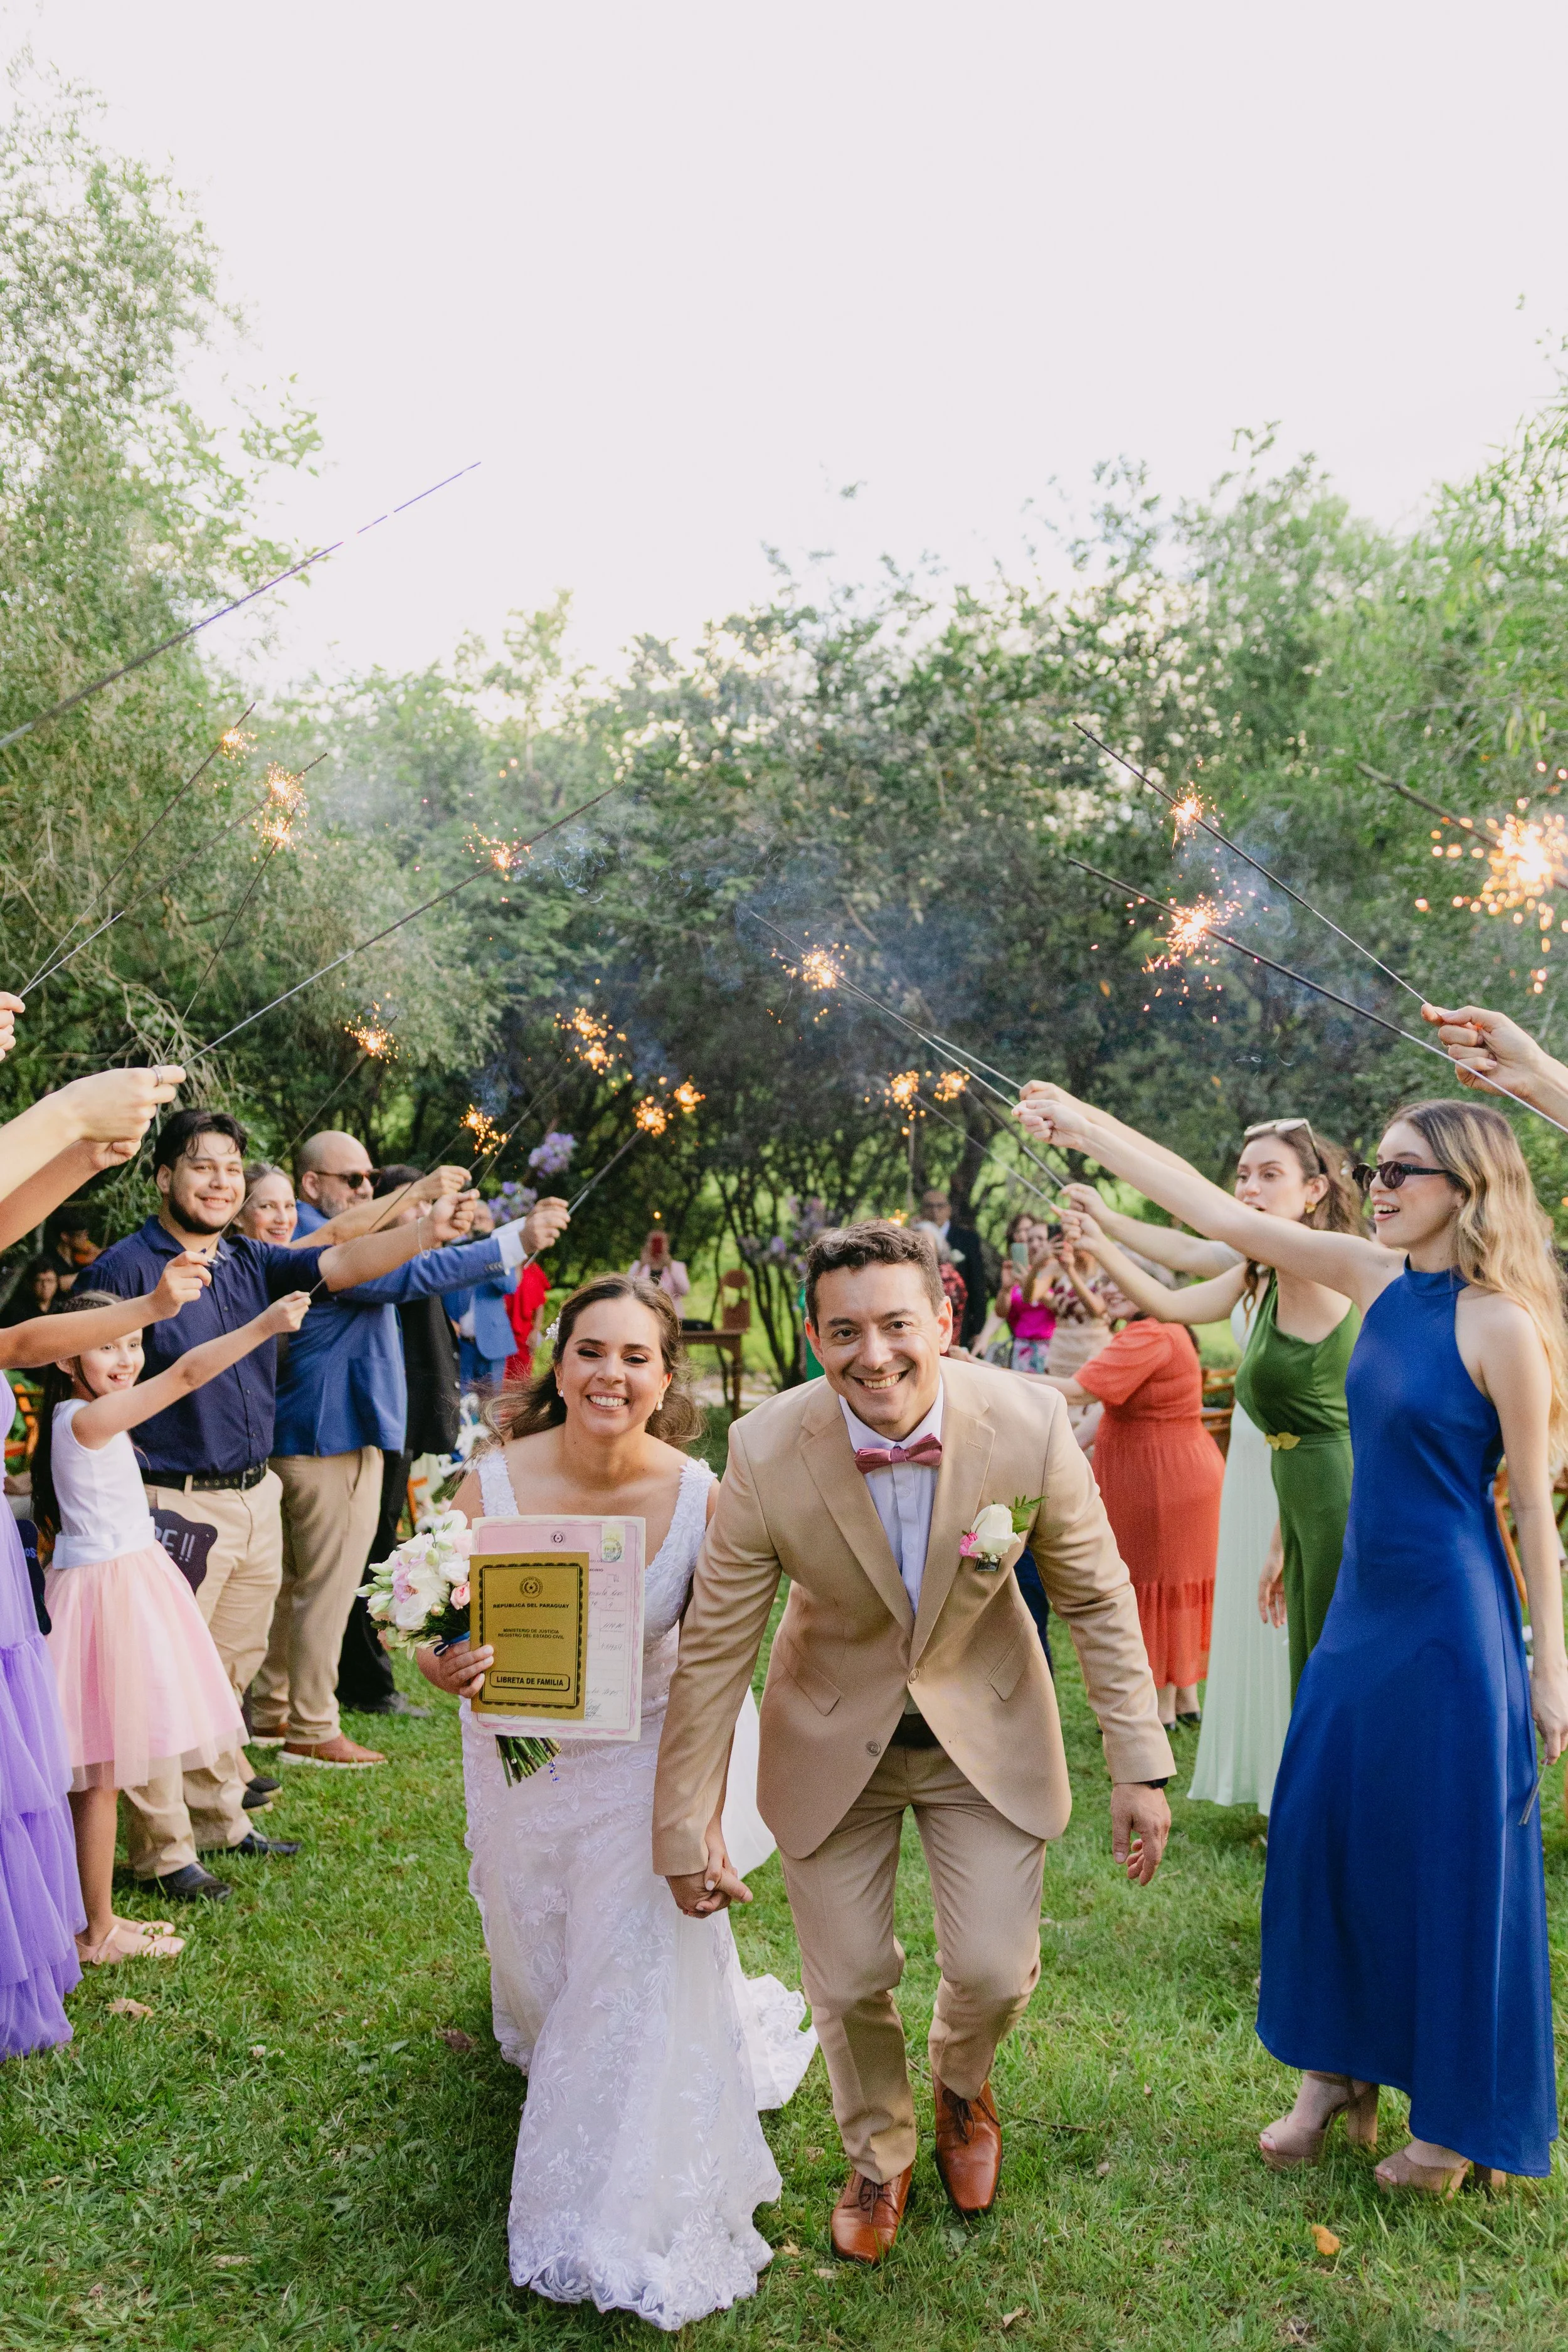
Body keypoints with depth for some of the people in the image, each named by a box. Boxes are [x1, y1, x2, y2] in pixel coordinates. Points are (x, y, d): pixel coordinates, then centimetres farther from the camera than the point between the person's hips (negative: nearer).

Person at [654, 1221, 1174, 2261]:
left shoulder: (1029, 1424, -26)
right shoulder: (766, 1454, -27)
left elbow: (1098, 1600, -10)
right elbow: (714, 1649, -15)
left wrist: (1143, 1768, -8)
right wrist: (685, 1828, -9)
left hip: (987, 1725, 0)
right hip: (834, 1734, 0)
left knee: (996, 1972, 3)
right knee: (849, 1981, 10)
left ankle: (962, 2084, 42)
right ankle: (878, 2153, 44)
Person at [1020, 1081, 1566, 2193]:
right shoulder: (1379, 1278, 2)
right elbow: (1225, 1216, 2)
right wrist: (1088, 1128, 0)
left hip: (1451, 1622, -7)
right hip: (1363, 1603, 7)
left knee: (1451, 1857, 6)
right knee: (1325, 1829, 13)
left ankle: (1461, 2119, 26)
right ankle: (1339, 2071, 32)